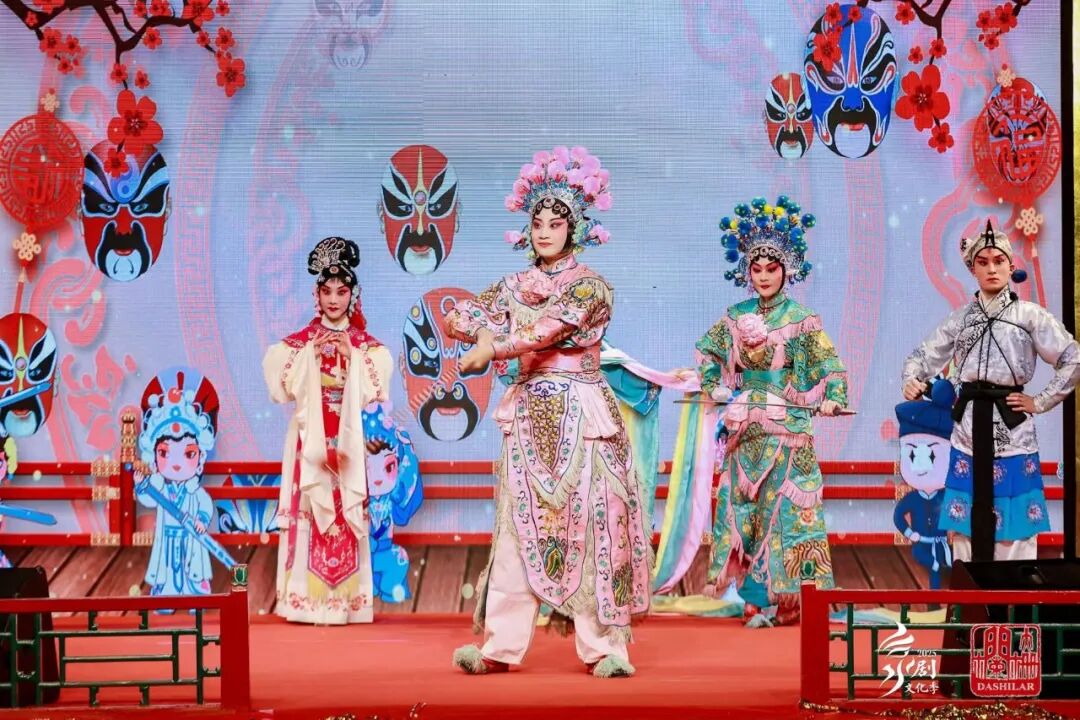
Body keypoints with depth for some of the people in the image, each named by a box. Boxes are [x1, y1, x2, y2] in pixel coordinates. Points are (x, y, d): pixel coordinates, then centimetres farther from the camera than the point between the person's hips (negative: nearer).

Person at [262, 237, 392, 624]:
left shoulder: (367, 346, 6)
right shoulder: (299, 341, 6)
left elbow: (373, 392, -3)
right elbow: (285, 387, -3)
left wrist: (351, 357, -10)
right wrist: (310, 354, -10)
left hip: (349, 442, 0)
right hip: (310, 440, 0)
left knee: (347, 512, -3)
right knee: (309, 509, -5)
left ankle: (347, 598, 1)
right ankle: (307, 597, -3)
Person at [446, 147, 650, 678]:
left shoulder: (590, 287, -1)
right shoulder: (513, 288, 13)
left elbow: (551, 329, -17)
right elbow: (457, 317, 7)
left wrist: (495, 347, -17)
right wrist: (491, 335, -11)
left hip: (580, 419, -4)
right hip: (528, 418, 4)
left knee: (588, 522, -6)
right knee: (519, 524, -1)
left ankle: (604, 646, -2)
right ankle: (501, 645, -2)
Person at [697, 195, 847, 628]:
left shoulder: (801, 320, -3)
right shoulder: (736, 317, 8)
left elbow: (828, 365, -7)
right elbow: (708, 351, 22)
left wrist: (831, 397, -22)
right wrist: (713, 388, 12)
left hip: (788, 430, -4)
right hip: (746, 430, 4)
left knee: (784, 508, -5)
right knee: (745, 507, 2)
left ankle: (782, 597, -1)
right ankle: (761, 598, 7)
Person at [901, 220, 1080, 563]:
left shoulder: (1030, 315, 0)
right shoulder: (960, 318, 10)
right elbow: (923, 355, 10)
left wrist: (1041, 402, -5)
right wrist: (911, 380, -11)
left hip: (1011, 426, -3)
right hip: (969, 424, 3)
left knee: (1014, 530, -3)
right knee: (968, 523, 4)